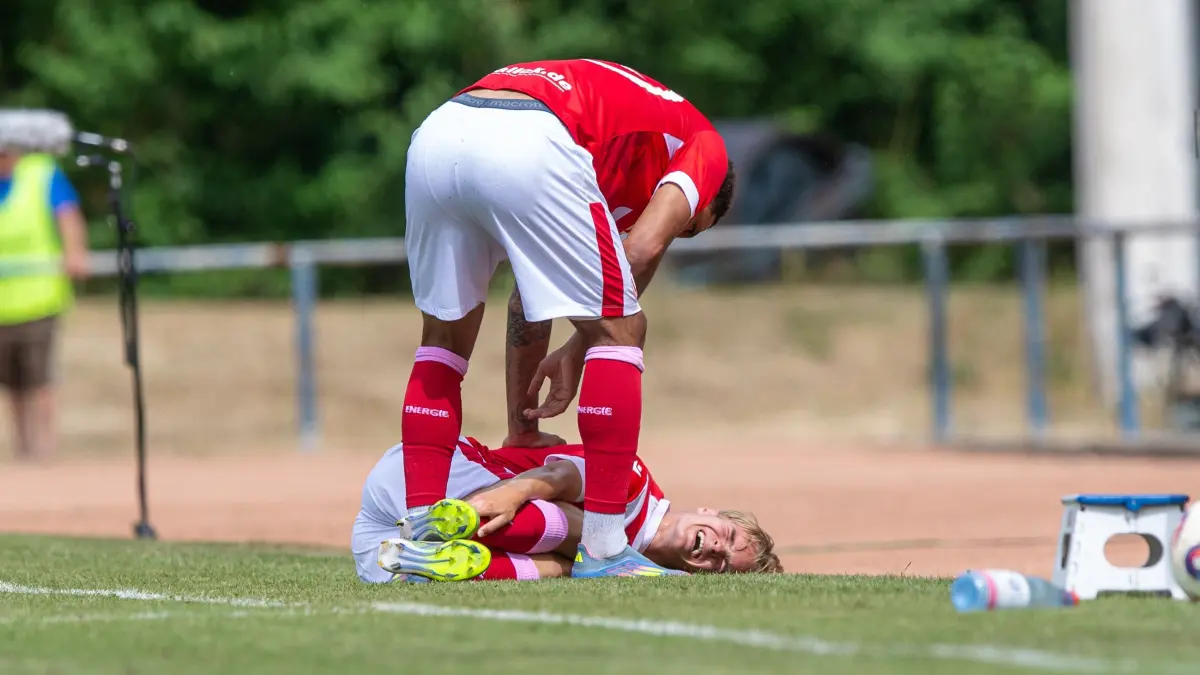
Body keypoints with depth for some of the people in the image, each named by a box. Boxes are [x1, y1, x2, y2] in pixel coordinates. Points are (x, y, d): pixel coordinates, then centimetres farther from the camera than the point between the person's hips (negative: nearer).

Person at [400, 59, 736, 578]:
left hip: (434, 135, 7)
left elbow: (527, 301, 42)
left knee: (444, 339, 23)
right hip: (527, 146, -7)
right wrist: (579, 350, 11)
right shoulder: (702, 145, 26)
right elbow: (644, 244, 4)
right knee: (618, 330, 6)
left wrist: (521, 429, 43)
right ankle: (603, 549, 2)